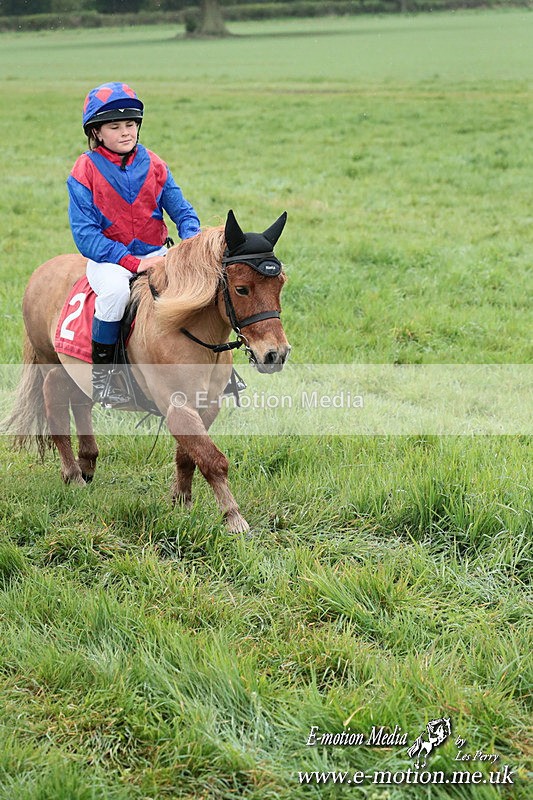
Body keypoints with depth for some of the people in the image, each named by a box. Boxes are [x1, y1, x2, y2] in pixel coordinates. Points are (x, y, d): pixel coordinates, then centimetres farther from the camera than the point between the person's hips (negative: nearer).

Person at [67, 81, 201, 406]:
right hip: (108, 258, -4)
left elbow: (182, 211, 9)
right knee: (116, 288, -38)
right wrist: (133, 263, -21)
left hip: (155, 254, 4)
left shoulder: (153, 165, 5)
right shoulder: (86, 170, -7)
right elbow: (85, 233, -12)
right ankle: (100, 375, -19)